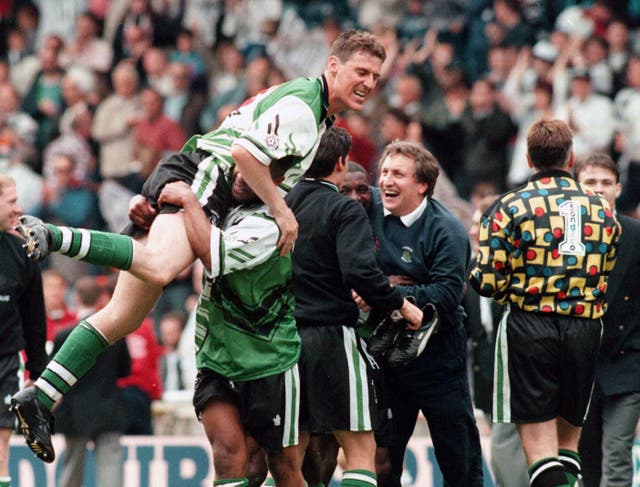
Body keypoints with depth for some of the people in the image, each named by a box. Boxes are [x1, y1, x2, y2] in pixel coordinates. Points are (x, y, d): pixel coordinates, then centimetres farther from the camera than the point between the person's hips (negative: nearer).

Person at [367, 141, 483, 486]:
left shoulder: (446, 230, -14)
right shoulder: (371, 207, -1)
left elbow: (446, 295, -23)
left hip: (437, 352, -4)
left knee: (458, 453, 2)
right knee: (384, 447, 12)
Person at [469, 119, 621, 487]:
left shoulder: (511, 207, -4)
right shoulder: (602, 210, 9)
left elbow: (488, 281, -8)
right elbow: (608, 275, 14)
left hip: (530, 329, -4)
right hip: (585, 330, 4)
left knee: (539, 443, -5)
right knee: (569, 438, 15)